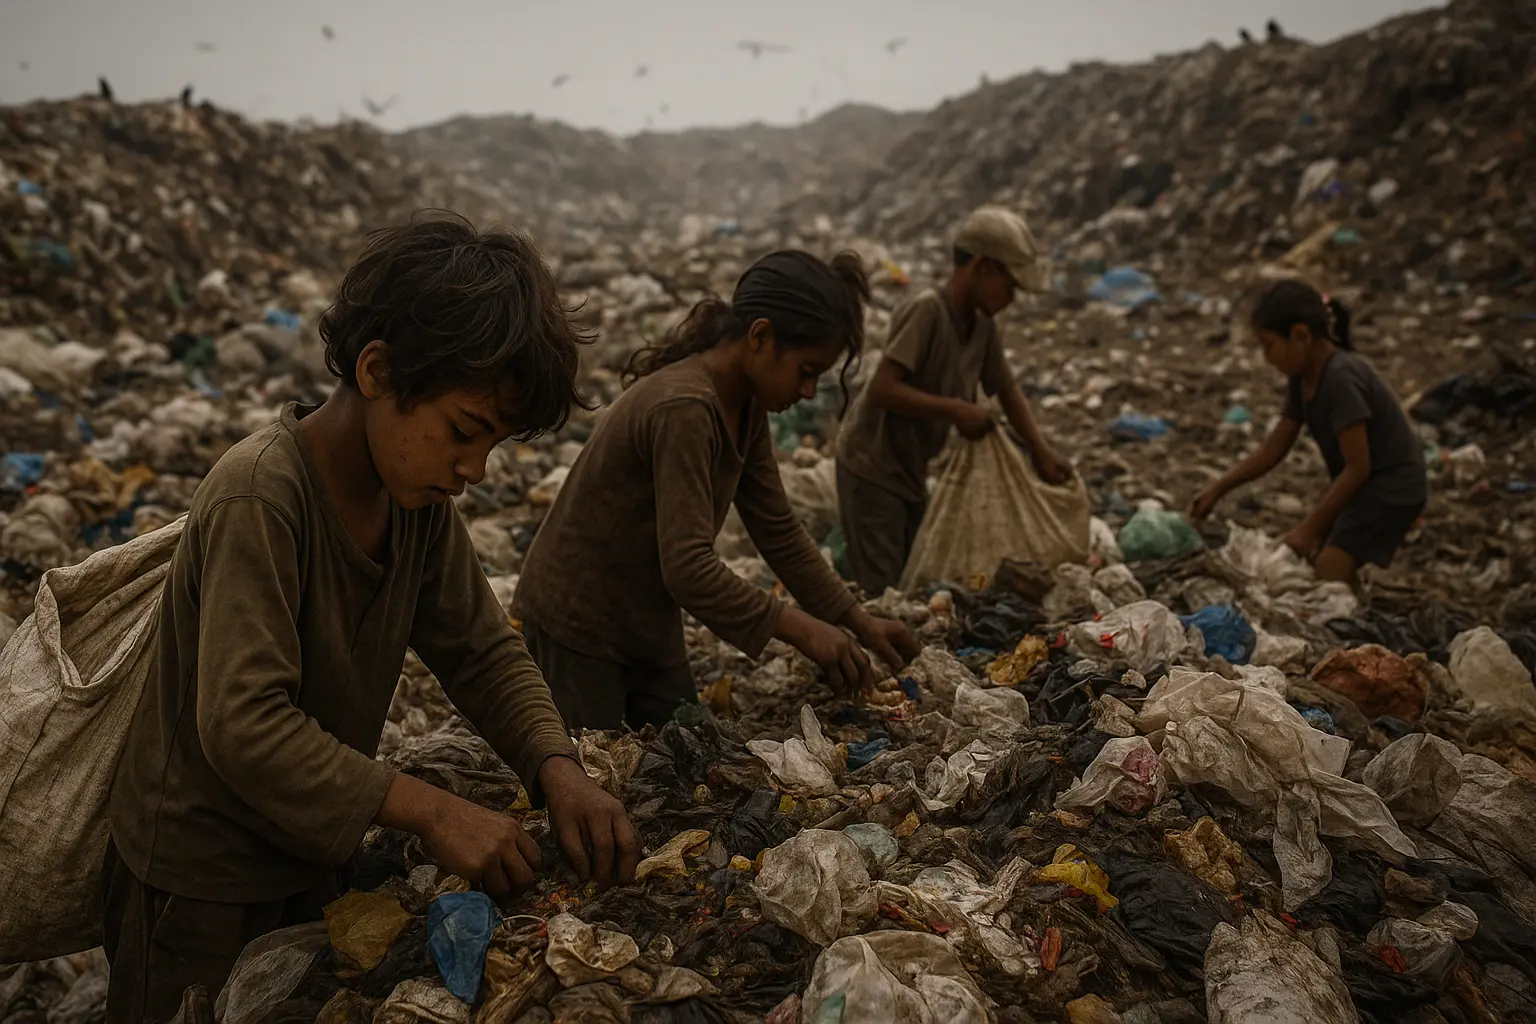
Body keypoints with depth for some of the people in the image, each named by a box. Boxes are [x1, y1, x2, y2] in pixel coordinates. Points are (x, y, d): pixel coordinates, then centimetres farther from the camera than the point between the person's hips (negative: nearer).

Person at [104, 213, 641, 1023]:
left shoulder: (419, 495, -8)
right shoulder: (259, 496, -30)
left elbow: (482, 651, -5)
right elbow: (244, 725, -34)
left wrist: (557, 770, -21)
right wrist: (429, 811, -34)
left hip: (308, 858, 7)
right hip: (199, 885, -7)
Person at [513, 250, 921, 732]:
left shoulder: (746, 408, 0)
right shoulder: (684, 408, -29)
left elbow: (779, 531, 5)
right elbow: (688, 567, -33)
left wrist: (860, 621, 2)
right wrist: (797, 628, -27)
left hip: (649, 628, 9)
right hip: (577, 630, -9)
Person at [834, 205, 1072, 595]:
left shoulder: (982, 325, 1)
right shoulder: (926, 310, -23)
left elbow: (1006, 389, 14)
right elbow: (881, 390, -30)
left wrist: (1040, 449, 3)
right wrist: (956, 409, -26)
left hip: (911, 471, 9)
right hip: (871, 468, -9)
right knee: (881, 591, -7)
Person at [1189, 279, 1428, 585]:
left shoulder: (1341, 378, -28)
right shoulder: (1303, 378, -1)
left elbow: (1358, 467, -25)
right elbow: (1274, 448, 8)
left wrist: (1309, 528, -19)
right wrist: (1216, 490, 4)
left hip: (1392, 488, -9)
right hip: (1361, 482, 9)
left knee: (1330, 568, -19)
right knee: (1305, 559, 8)